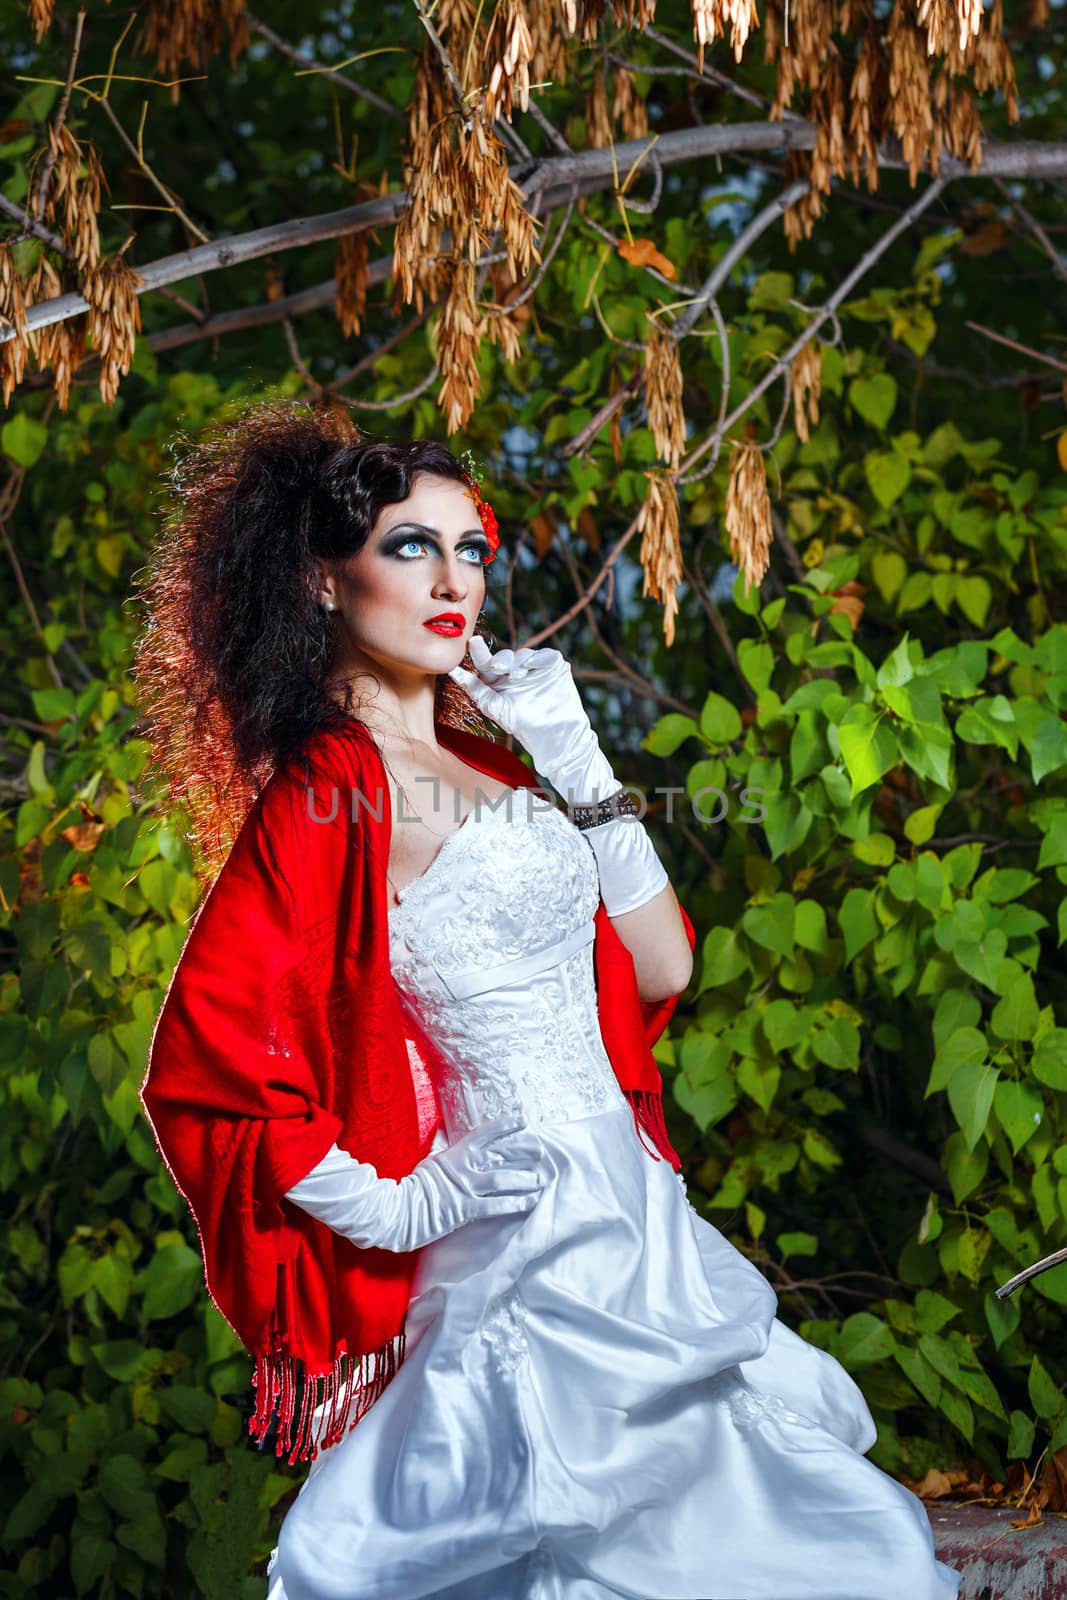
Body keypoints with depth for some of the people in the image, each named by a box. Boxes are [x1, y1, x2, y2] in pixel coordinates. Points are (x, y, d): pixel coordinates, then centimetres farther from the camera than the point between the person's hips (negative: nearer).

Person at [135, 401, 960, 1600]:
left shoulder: (487, 762, 11)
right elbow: (203, 1071, -19)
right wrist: (394, 1207, -13)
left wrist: (574, 758, 4)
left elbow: (660, 965, 9)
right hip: (539, 1252, -8)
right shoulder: (329, 793, -13)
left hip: (630, 1223, 8)